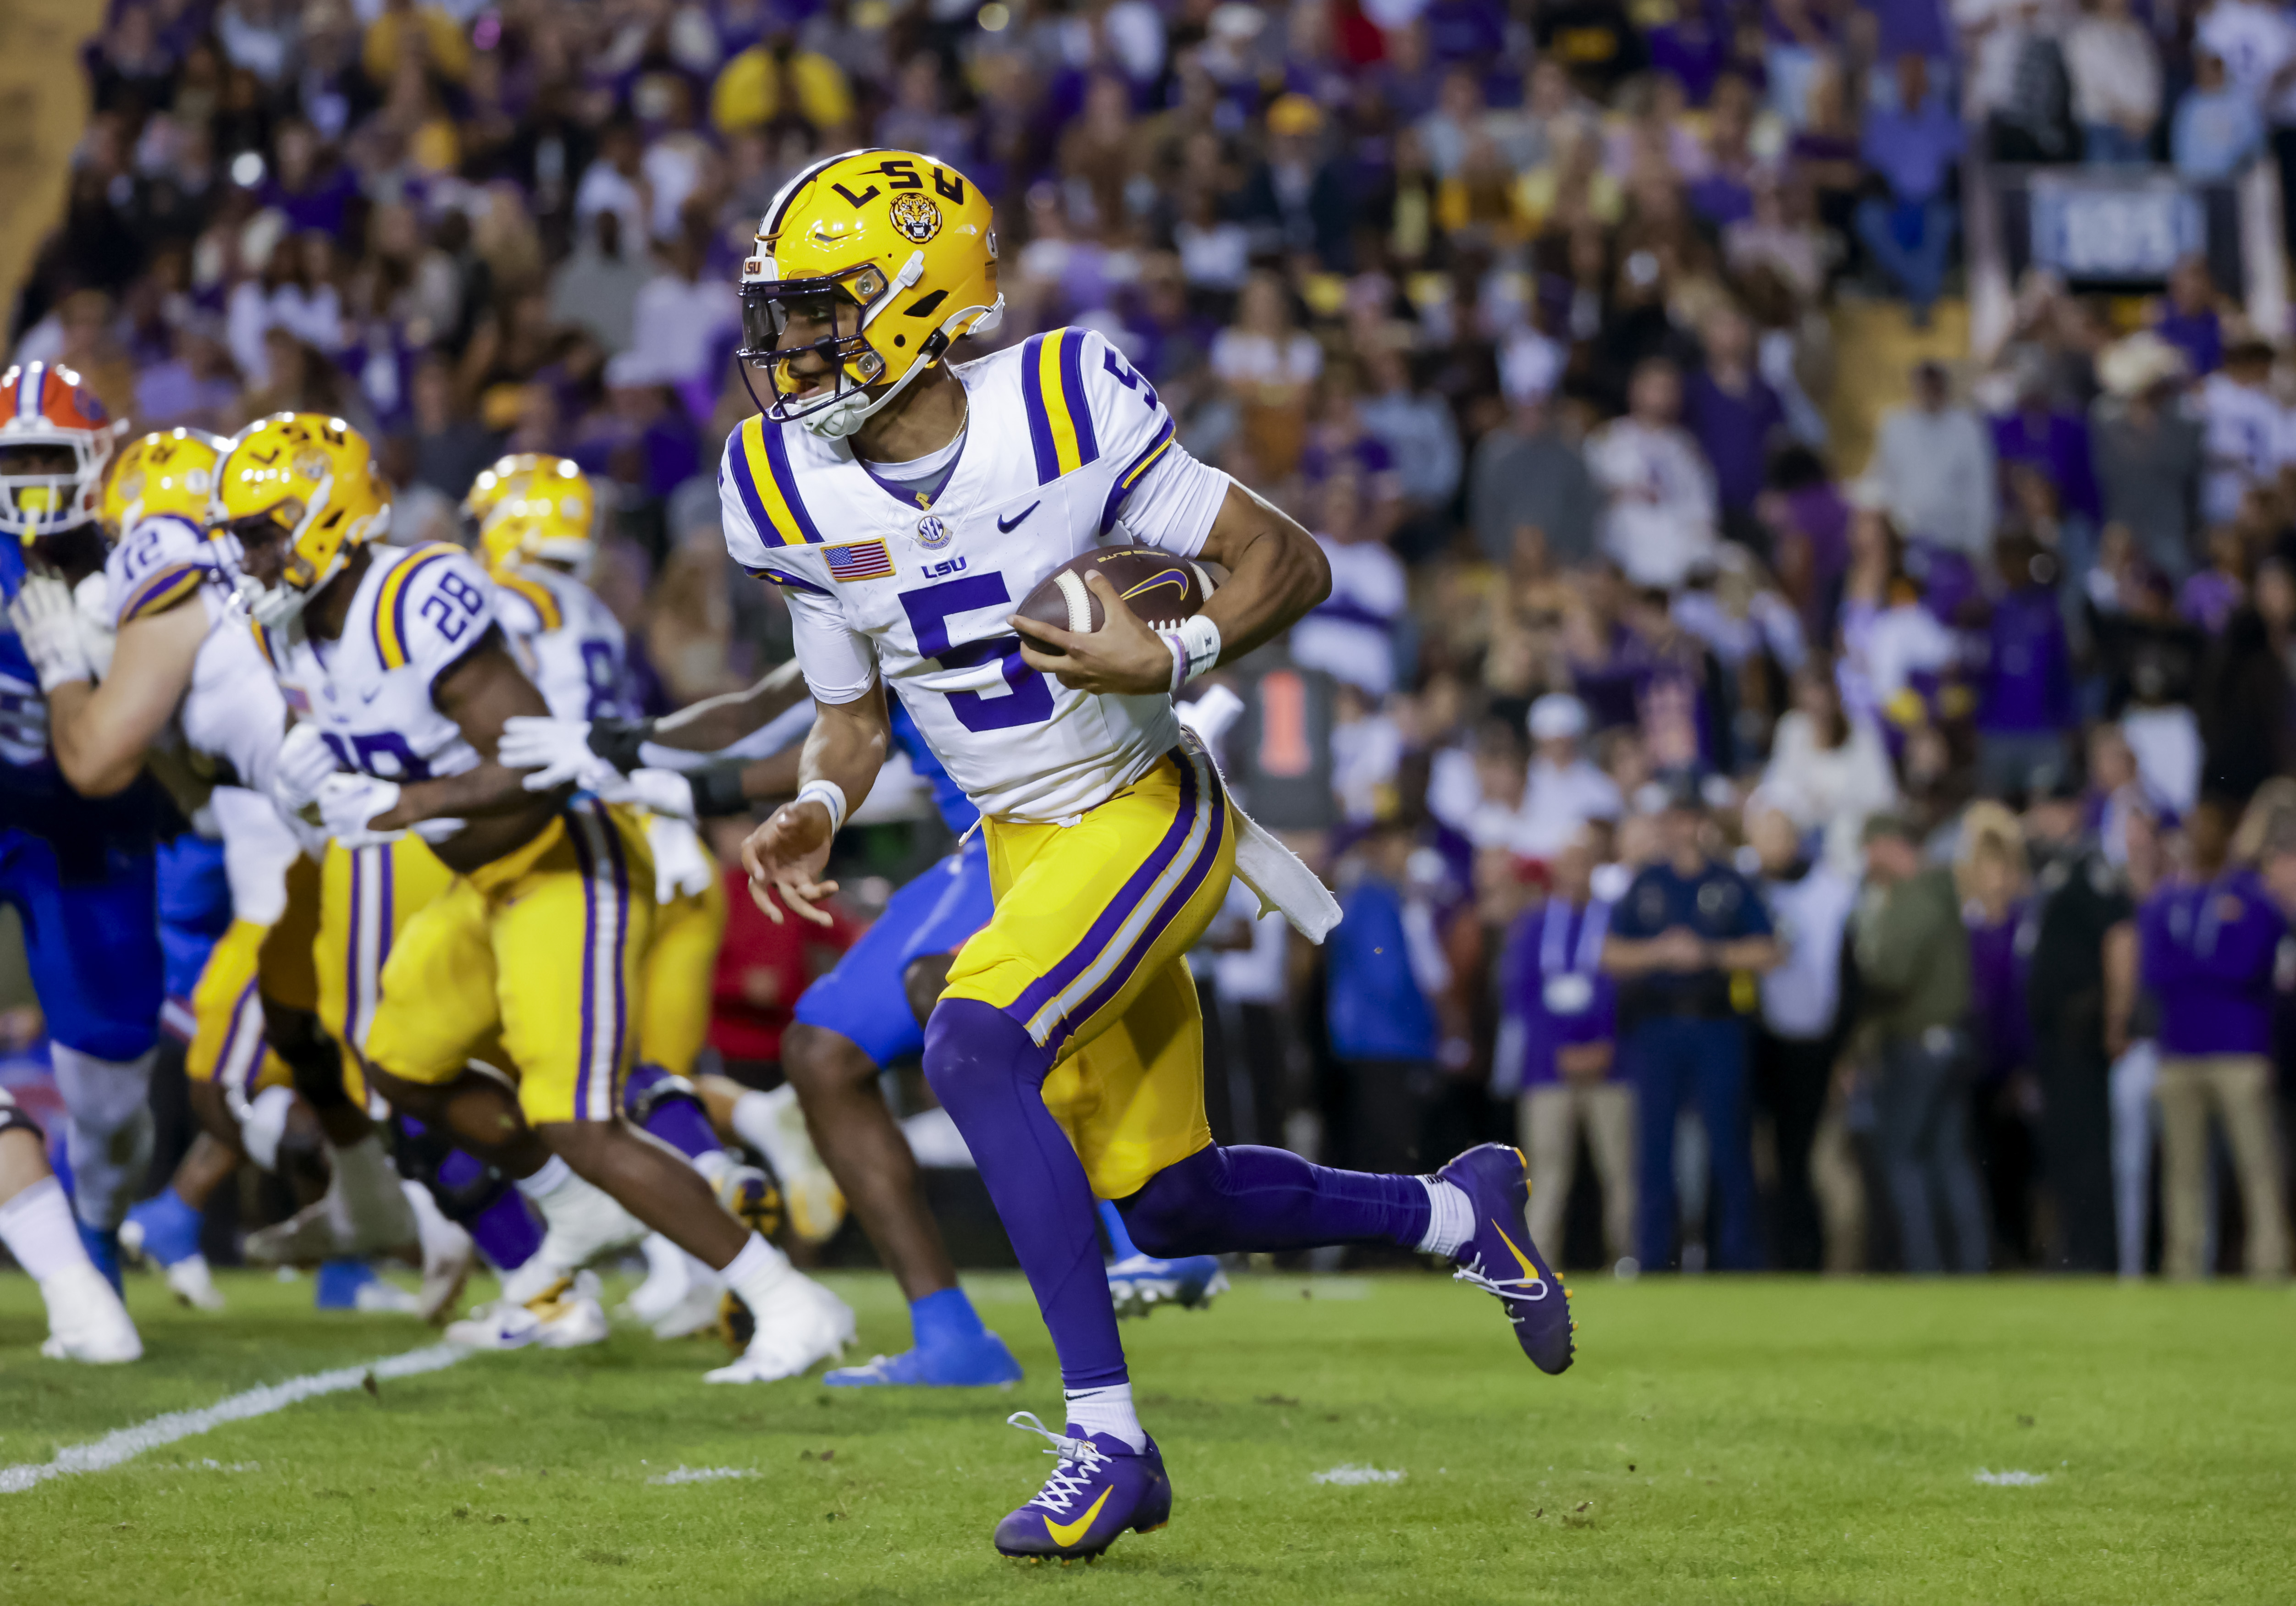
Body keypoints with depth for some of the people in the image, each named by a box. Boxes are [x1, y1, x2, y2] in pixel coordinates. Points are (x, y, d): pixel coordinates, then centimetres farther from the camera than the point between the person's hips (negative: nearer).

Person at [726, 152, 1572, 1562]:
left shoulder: (1064, 414, -19)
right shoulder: (794, 493, -4)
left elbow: (1292, 562, -12)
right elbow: (854, 710, 10)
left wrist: (1173, 660, -29)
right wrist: (816, 809, -10)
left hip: (1148, 813, -6)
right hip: (1025, 849, 7)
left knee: (976, 1047, -30)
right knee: (1170, 1204, 11)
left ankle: (1107, 1434, -26)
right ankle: (1455, 1209, 39)